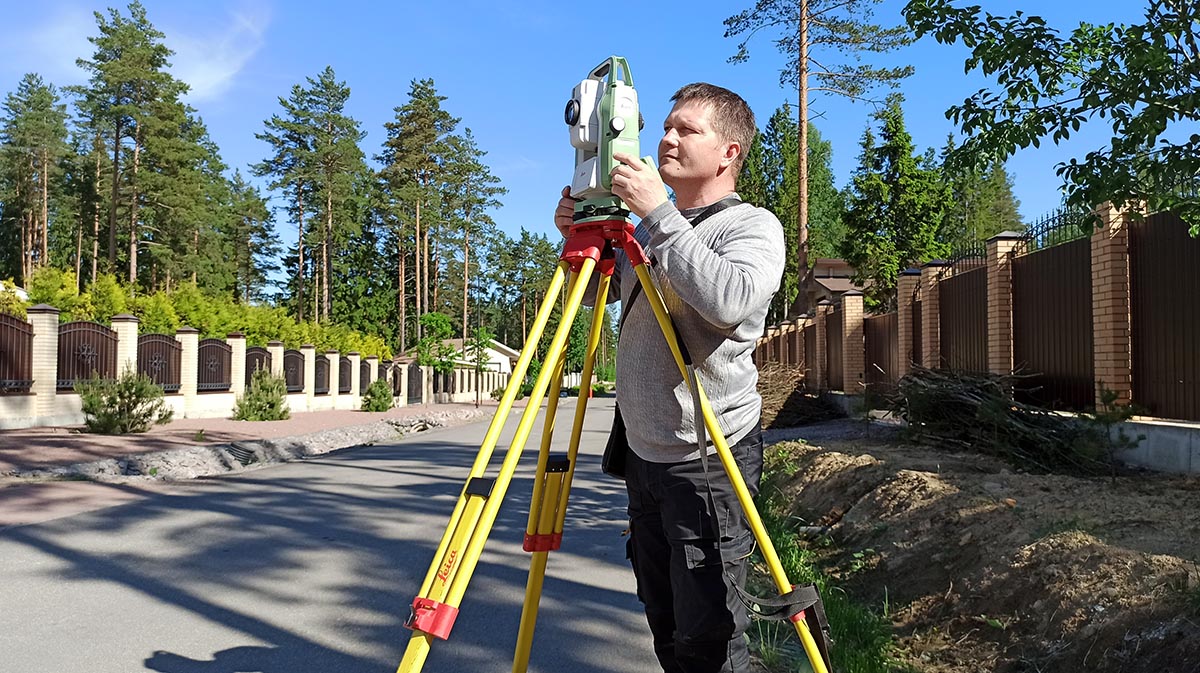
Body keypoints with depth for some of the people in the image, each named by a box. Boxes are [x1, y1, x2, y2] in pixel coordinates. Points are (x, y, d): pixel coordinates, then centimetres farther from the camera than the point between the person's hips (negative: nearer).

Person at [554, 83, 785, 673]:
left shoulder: (753, 226, -9)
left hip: (710, 461, -7)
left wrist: (659, 215, -26)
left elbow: (730, 302, -30)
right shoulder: (645, 229, 12)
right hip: (644, 454, 8)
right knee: (665, 625, 19)